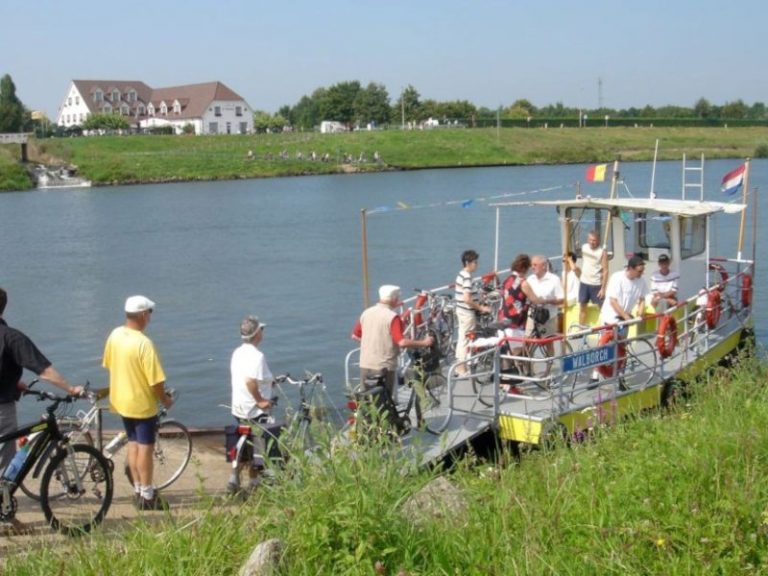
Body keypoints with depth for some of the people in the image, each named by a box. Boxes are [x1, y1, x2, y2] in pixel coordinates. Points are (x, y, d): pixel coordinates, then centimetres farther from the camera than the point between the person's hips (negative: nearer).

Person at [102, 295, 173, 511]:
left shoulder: (114, 335, -3)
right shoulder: (144, 343, -25)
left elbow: (109, 365, 10)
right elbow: (156, 381, -23)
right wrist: (165, 400, -6)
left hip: (121, 400, 7)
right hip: (142, 403, -7)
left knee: (133, 443, 18)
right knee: (145, 447, 3)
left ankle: (139, 491, 26)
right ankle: (147, 497, 11)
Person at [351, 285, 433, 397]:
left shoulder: (366, 313, 4)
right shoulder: (392, 317, -15)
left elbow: (355, 335, 15)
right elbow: (402, 342, -23)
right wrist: (423, 343, -12)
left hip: (365, 365, 6)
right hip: (384, 366, -5)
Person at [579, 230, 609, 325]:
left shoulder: (602, 252, -13)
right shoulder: (584, 247, 2)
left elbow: (605, 271, -14)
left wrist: (603, 288, -18)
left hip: (596, 284, -5)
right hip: (584, 282, 5)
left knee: (603, 308, 0)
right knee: (582, 307, 10)